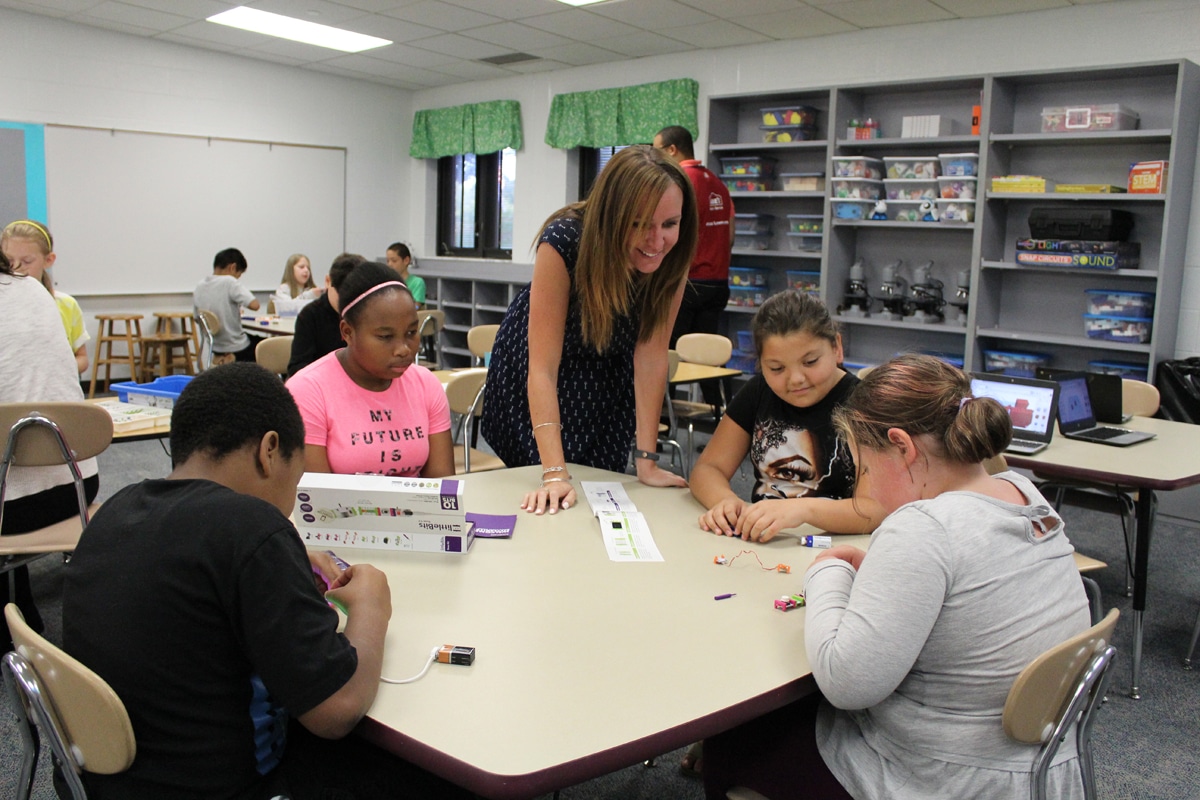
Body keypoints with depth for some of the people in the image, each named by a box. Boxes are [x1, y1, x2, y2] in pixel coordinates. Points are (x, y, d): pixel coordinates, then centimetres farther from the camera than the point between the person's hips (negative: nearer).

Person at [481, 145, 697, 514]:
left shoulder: (672, 258, -24)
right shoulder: (563, 242, -36)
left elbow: (651, 353, -22)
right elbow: (543, 366, -37)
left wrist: (647, 460, -24)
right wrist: (554, 473, -43)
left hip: (607, 377, 3)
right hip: (533, 383, -2)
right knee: (549, 512, 5)